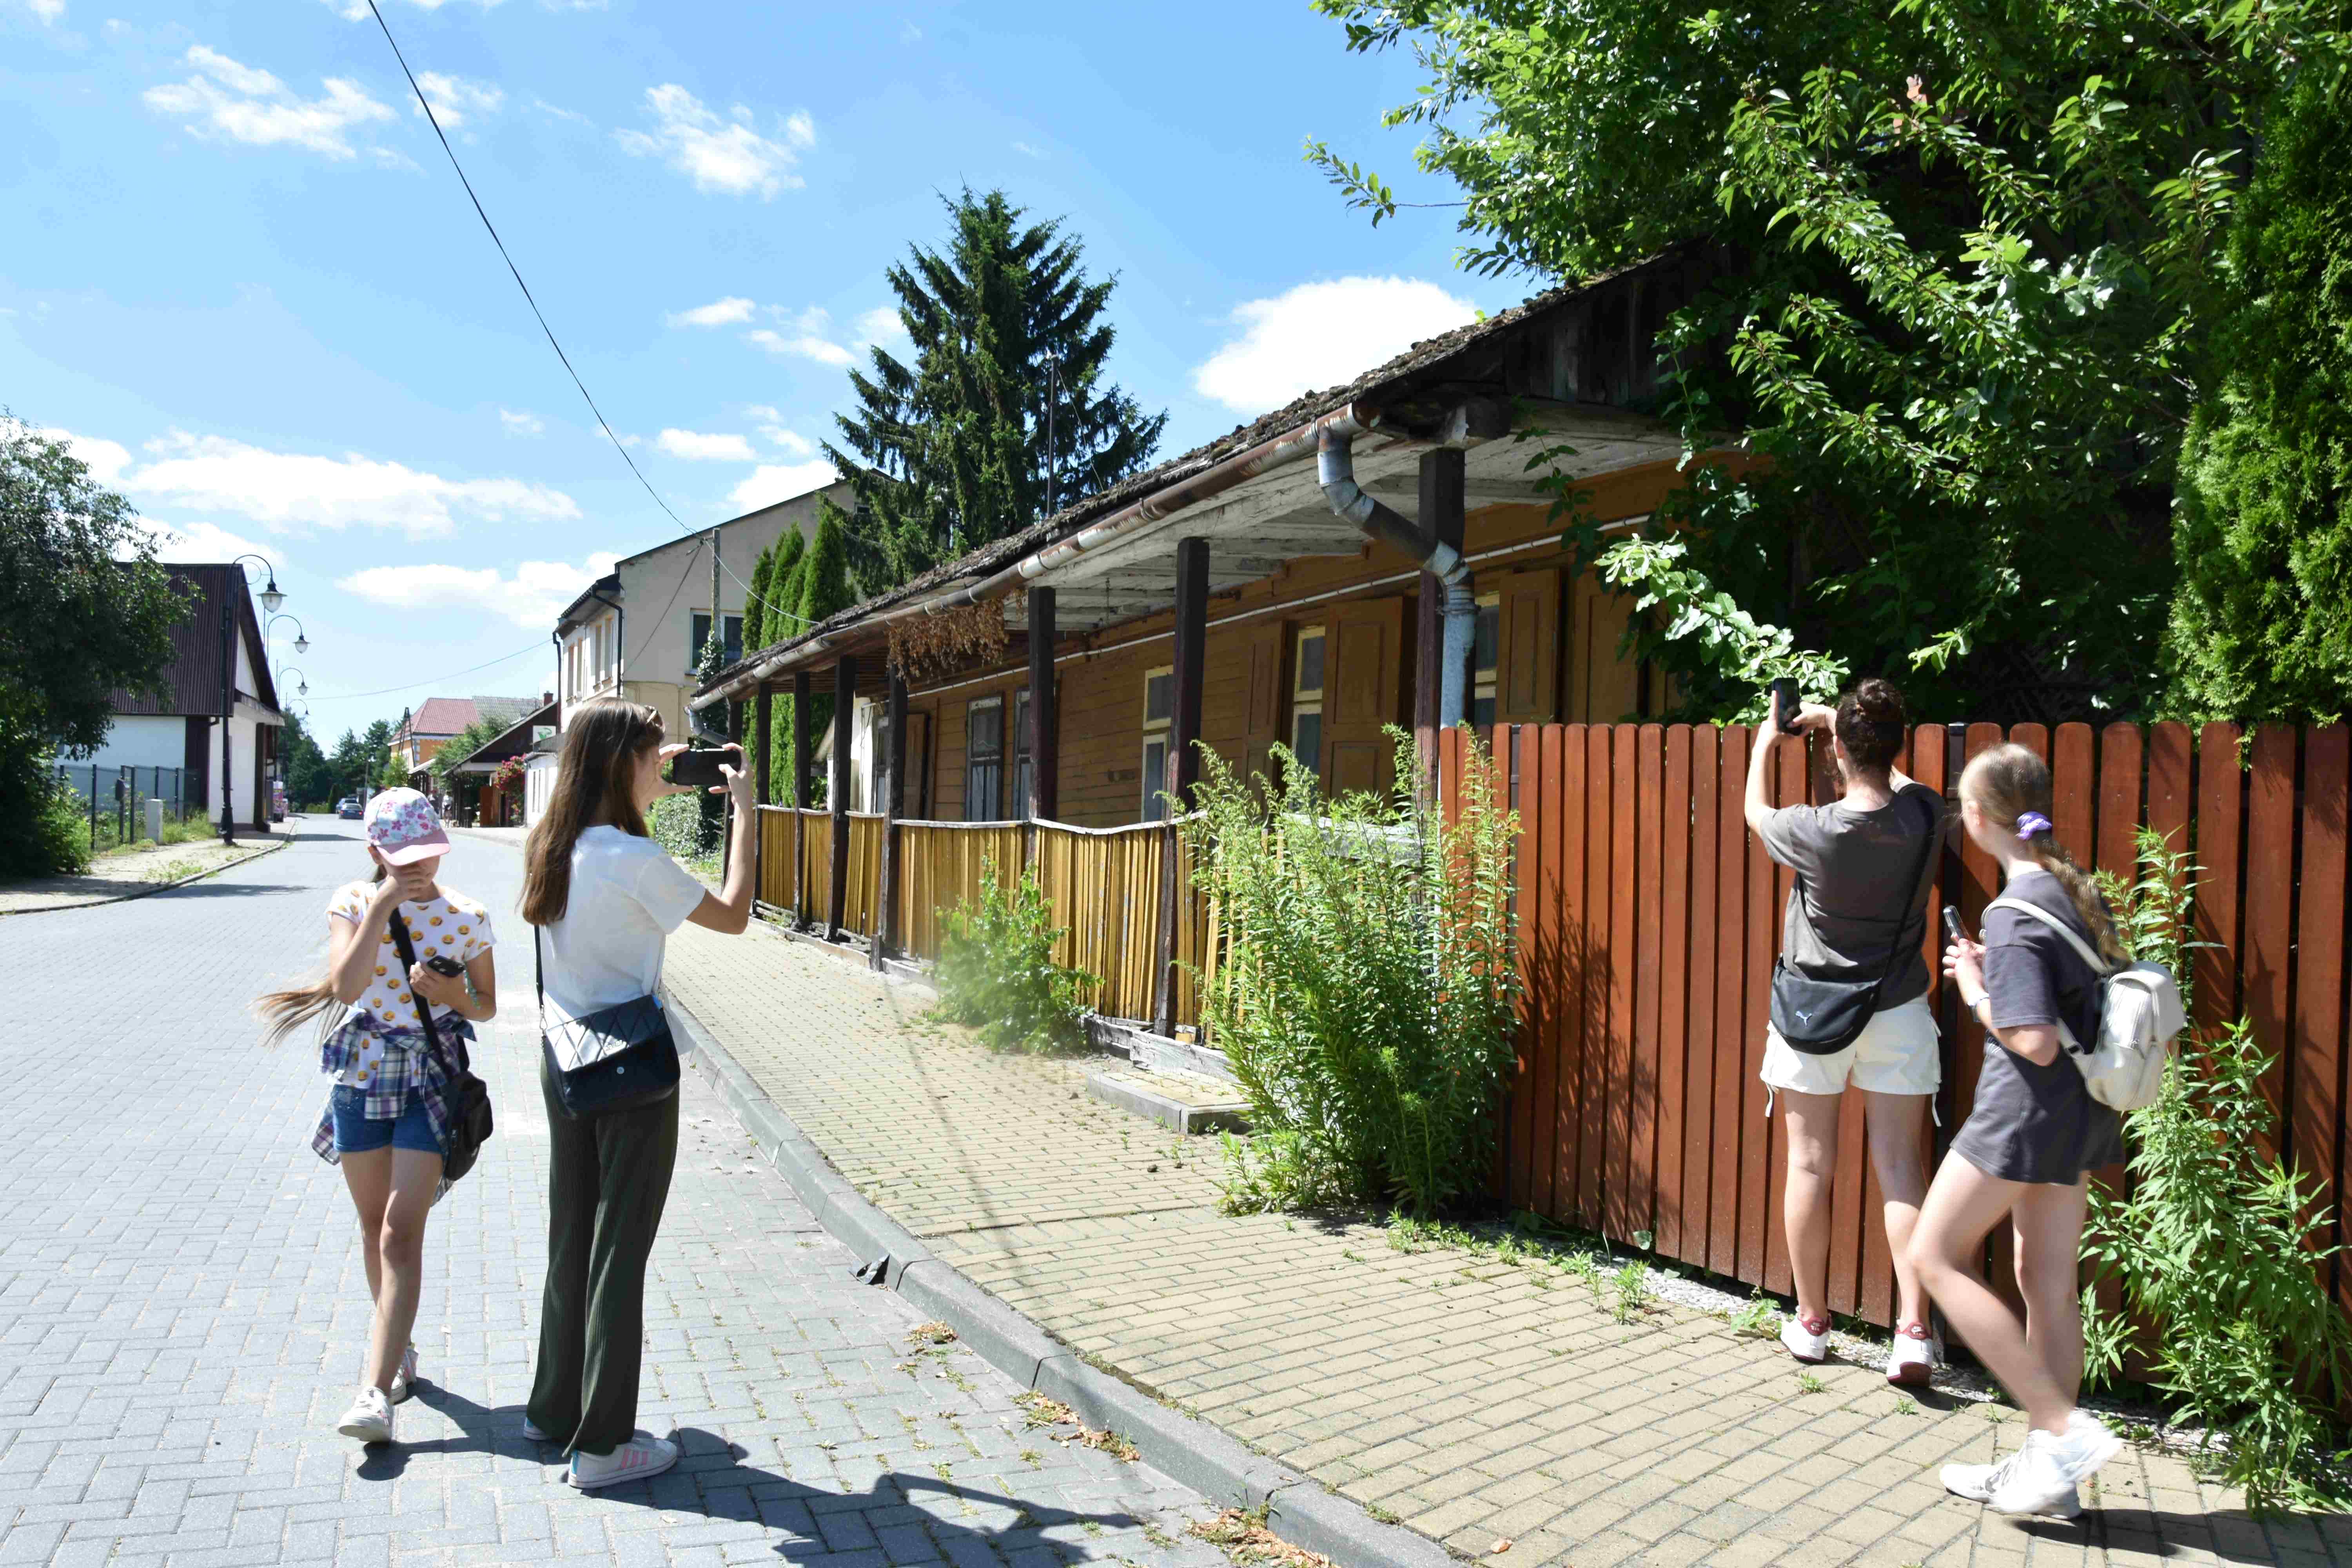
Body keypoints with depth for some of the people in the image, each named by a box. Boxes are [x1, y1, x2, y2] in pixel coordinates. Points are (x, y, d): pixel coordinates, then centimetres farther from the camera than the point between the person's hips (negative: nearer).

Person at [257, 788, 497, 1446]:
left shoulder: (467, 916, -3)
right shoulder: (353, 902, -2)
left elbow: (487, 1007, 6)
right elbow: (345, 988, -17)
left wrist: (454, 996, -15)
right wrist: (382, 906, -21)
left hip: (434, 1076, -2)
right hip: (364, 1071, 2)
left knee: (402, 1232, -10)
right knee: (375, 1225, 13)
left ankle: (376, 1391, -11)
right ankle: (397, 1348, 33)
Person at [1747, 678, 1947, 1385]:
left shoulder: (1817, 832, -20)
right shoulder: (1924, 814, -11)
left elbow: (1756, 811, 4)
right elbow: (1891, 778, 14)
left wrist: (1765, 743, 21)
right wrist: (1835, 718, 23)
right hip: (1898, 1010, 3)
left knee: (1810, 1165, 8)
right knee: (1901, 1165, 5)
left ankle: (1810, 1321, 19)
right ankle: (1914, 1328, -2)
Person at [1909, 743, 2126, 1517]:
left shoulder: (2014, 914, -20)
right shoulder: (2076, 887, 6)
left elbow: (2037, 1043, -23)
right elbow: (2086, 989, 14)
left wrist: (1977, 994, -8)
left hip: (2029, 1108, -9)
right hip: (2084, 1109, 9)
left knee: (1935, 1255, 1)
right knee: (2048, 1282, 13)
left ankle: (2064, 1430, -1)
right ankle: (2048, 1473, 21)